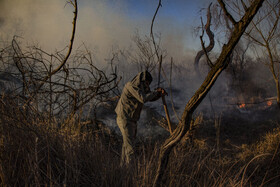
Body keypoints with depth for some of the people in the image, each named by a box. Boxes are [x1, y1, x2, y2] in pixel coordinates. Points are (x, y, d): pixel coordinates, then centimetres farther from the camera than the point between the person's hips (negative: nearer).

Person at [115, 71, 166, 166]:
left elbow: (151, 98, 14)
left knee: (127, 144, 15)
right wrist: (156, 91, -17)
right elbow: (143, 99, -30)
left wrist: (160, 93, -5)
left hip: (132, 120, 9)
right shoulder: (131, 86, -20)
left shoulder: (141, 87, 7)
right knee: (129, 145, -10)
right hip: (125, 119, -9)